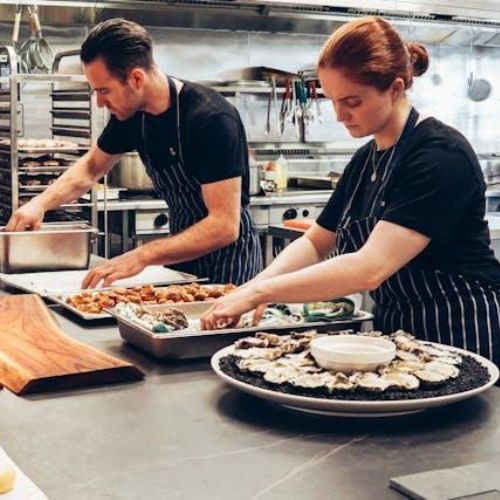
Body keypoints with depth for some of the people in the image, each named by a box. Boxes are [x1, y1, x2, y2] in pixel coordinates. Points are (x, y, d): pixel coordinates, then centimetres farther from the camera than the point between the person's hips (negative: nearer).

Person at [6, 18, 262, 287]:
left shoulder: (212, 119, -27)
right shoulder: (130, 114, -5)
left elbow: (225, 226, -30)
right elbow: (91, 167, 14)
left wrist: (143, 256, -37)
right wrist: (41, 202, -4)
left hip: (228, 256, -6)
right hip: (183, 252, 6)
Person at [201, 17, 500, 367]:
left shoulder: (441, 155, -21)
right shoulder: (365, 161, 6)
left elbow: (370, 268, -29)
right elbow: (315, 243, 10)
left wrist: (259, 292, -26)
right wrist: (256, 286, -9)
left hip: (463, 339, -7)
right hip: (395, 330, 7)